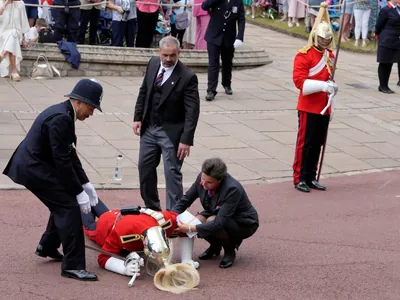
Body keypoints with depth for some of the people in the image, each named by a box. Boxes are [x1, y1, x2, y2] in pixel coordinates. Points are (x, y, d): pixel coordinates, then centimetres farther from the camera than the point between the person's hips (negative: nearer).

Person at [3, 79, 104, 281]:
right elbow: (63, 161, -23)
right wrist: (79, 192, -17)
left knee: (63, 202, 21)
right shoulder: (60, 118, -23)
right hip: (33, 168, -11)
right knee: (69, 207, -11)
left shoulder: (62, 113, 9)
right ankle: (72, 266, -8)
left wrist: (85, 183, 10)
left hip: (32, 165, 11)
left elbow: (69, 154, 14)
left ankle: (47, 247, 37)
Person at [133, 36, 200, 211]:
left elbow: (192, 111, -19)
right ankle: (151, 207, 33)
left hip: (170, 132, -6)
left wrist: (186, 139, -23)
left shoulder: (187, 77, -18)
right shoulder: (153, 64, 0)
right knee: (145, 167, 15)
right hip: (149, 128, 6)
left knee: (172, 172, -2)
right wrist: (138, 117, 6)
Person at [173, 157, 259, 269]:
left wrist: (190, 229, -41)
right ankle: (215, 246, 9)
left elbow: (219, 223, -39)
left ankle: (230, 251, -6)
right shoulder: (202, 179, -18)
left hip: (244, 224, -6)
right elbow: (185, 201, -7)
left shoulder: (232, 189, -36)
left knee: (212, 221, -33)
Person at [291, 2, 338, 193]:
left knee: (318, 143, 10)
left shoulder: (330, 56, 12)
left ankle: (311, 177, 19)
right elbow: (299, 81, -20)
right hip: (308, 108, -7)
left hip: (324, 108, 7)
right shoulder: (304, 55, -12)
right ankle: (299, 179, 7)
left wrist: (332, 87, 11)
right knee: (305, 143, -1)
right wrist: (323, 86, -25)